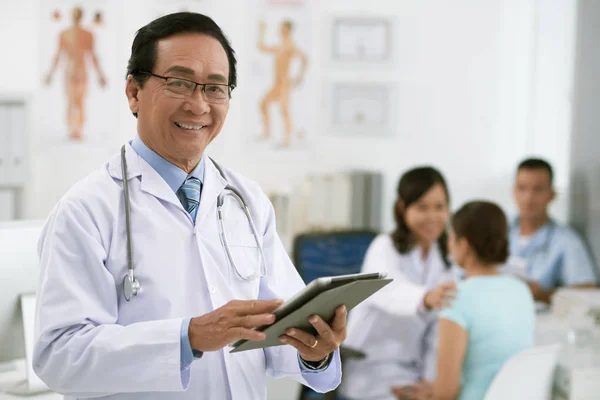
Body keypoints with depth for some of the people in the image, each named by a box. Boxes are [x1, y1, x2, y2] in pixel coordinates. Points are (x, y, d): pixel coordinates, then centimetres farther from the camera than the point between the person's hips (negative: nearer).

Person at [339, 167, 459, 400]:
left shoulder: (445, 260, 6)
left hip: (412, 370, 6)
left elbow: (438, 328, 1)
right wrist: (425, 298, -56)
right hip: (372, 370, -6)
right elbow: (388, 290, -36)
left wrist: (430, 378, -12)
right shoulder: (385, 248, -12)